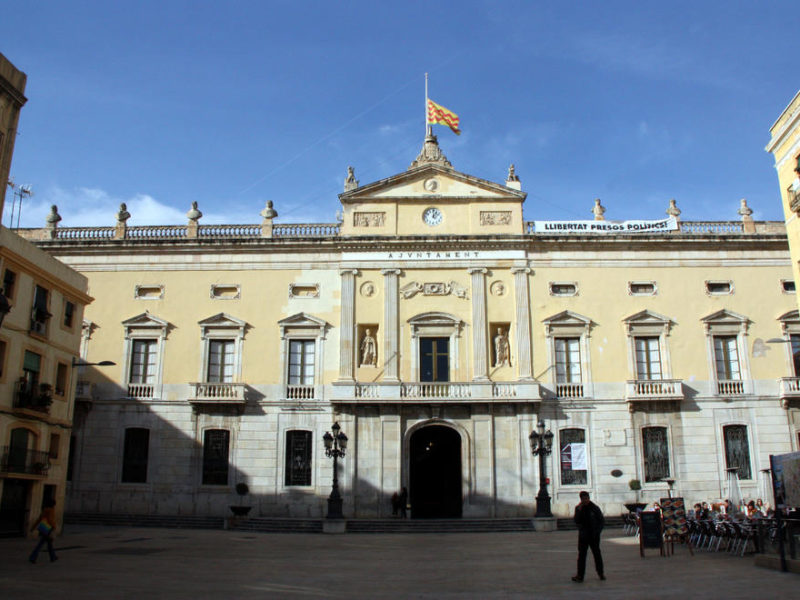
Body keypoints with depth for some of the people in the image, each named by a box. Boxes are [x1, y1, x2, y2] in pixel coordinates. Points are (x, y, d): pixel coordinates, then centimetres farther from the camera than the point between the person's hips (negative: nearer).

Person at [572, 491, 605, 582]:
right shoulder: (578, 508, 1)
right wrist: (579, 511, -17)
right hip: (583, 536, 1)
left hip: (594, 536, -1)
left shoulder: (595, 508, -4)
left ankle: (601, 573, 26)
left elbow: (602, 521, 2)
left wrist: (597, 531, -6)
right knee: (581, 555, -2)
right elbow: (576, 521, -7)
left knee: (597, 554, 10)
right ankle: (580, 575, 0)